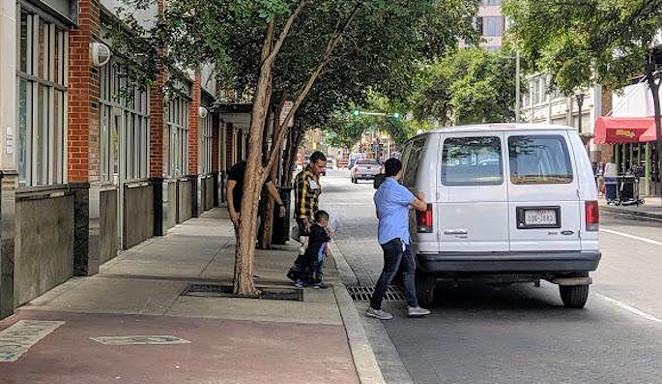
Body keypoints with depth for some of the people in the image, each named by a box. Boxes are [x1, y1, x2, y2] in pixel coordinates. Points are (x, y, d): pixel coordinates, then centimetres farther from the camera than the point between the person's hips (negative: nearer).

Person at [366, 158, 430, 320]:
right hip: (394, 238, -10)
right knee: (389, 272, -5)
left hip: (399, 238, 10)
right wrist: (421, 198, 8)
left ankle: (413, 306, 14)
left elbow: (379, 214, 28)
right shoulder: (397, 190, -16)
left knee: (410, 268, 12)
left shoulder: (380, 191, 14)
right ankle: (374, 308, 1)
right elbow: (422, 206, -16)